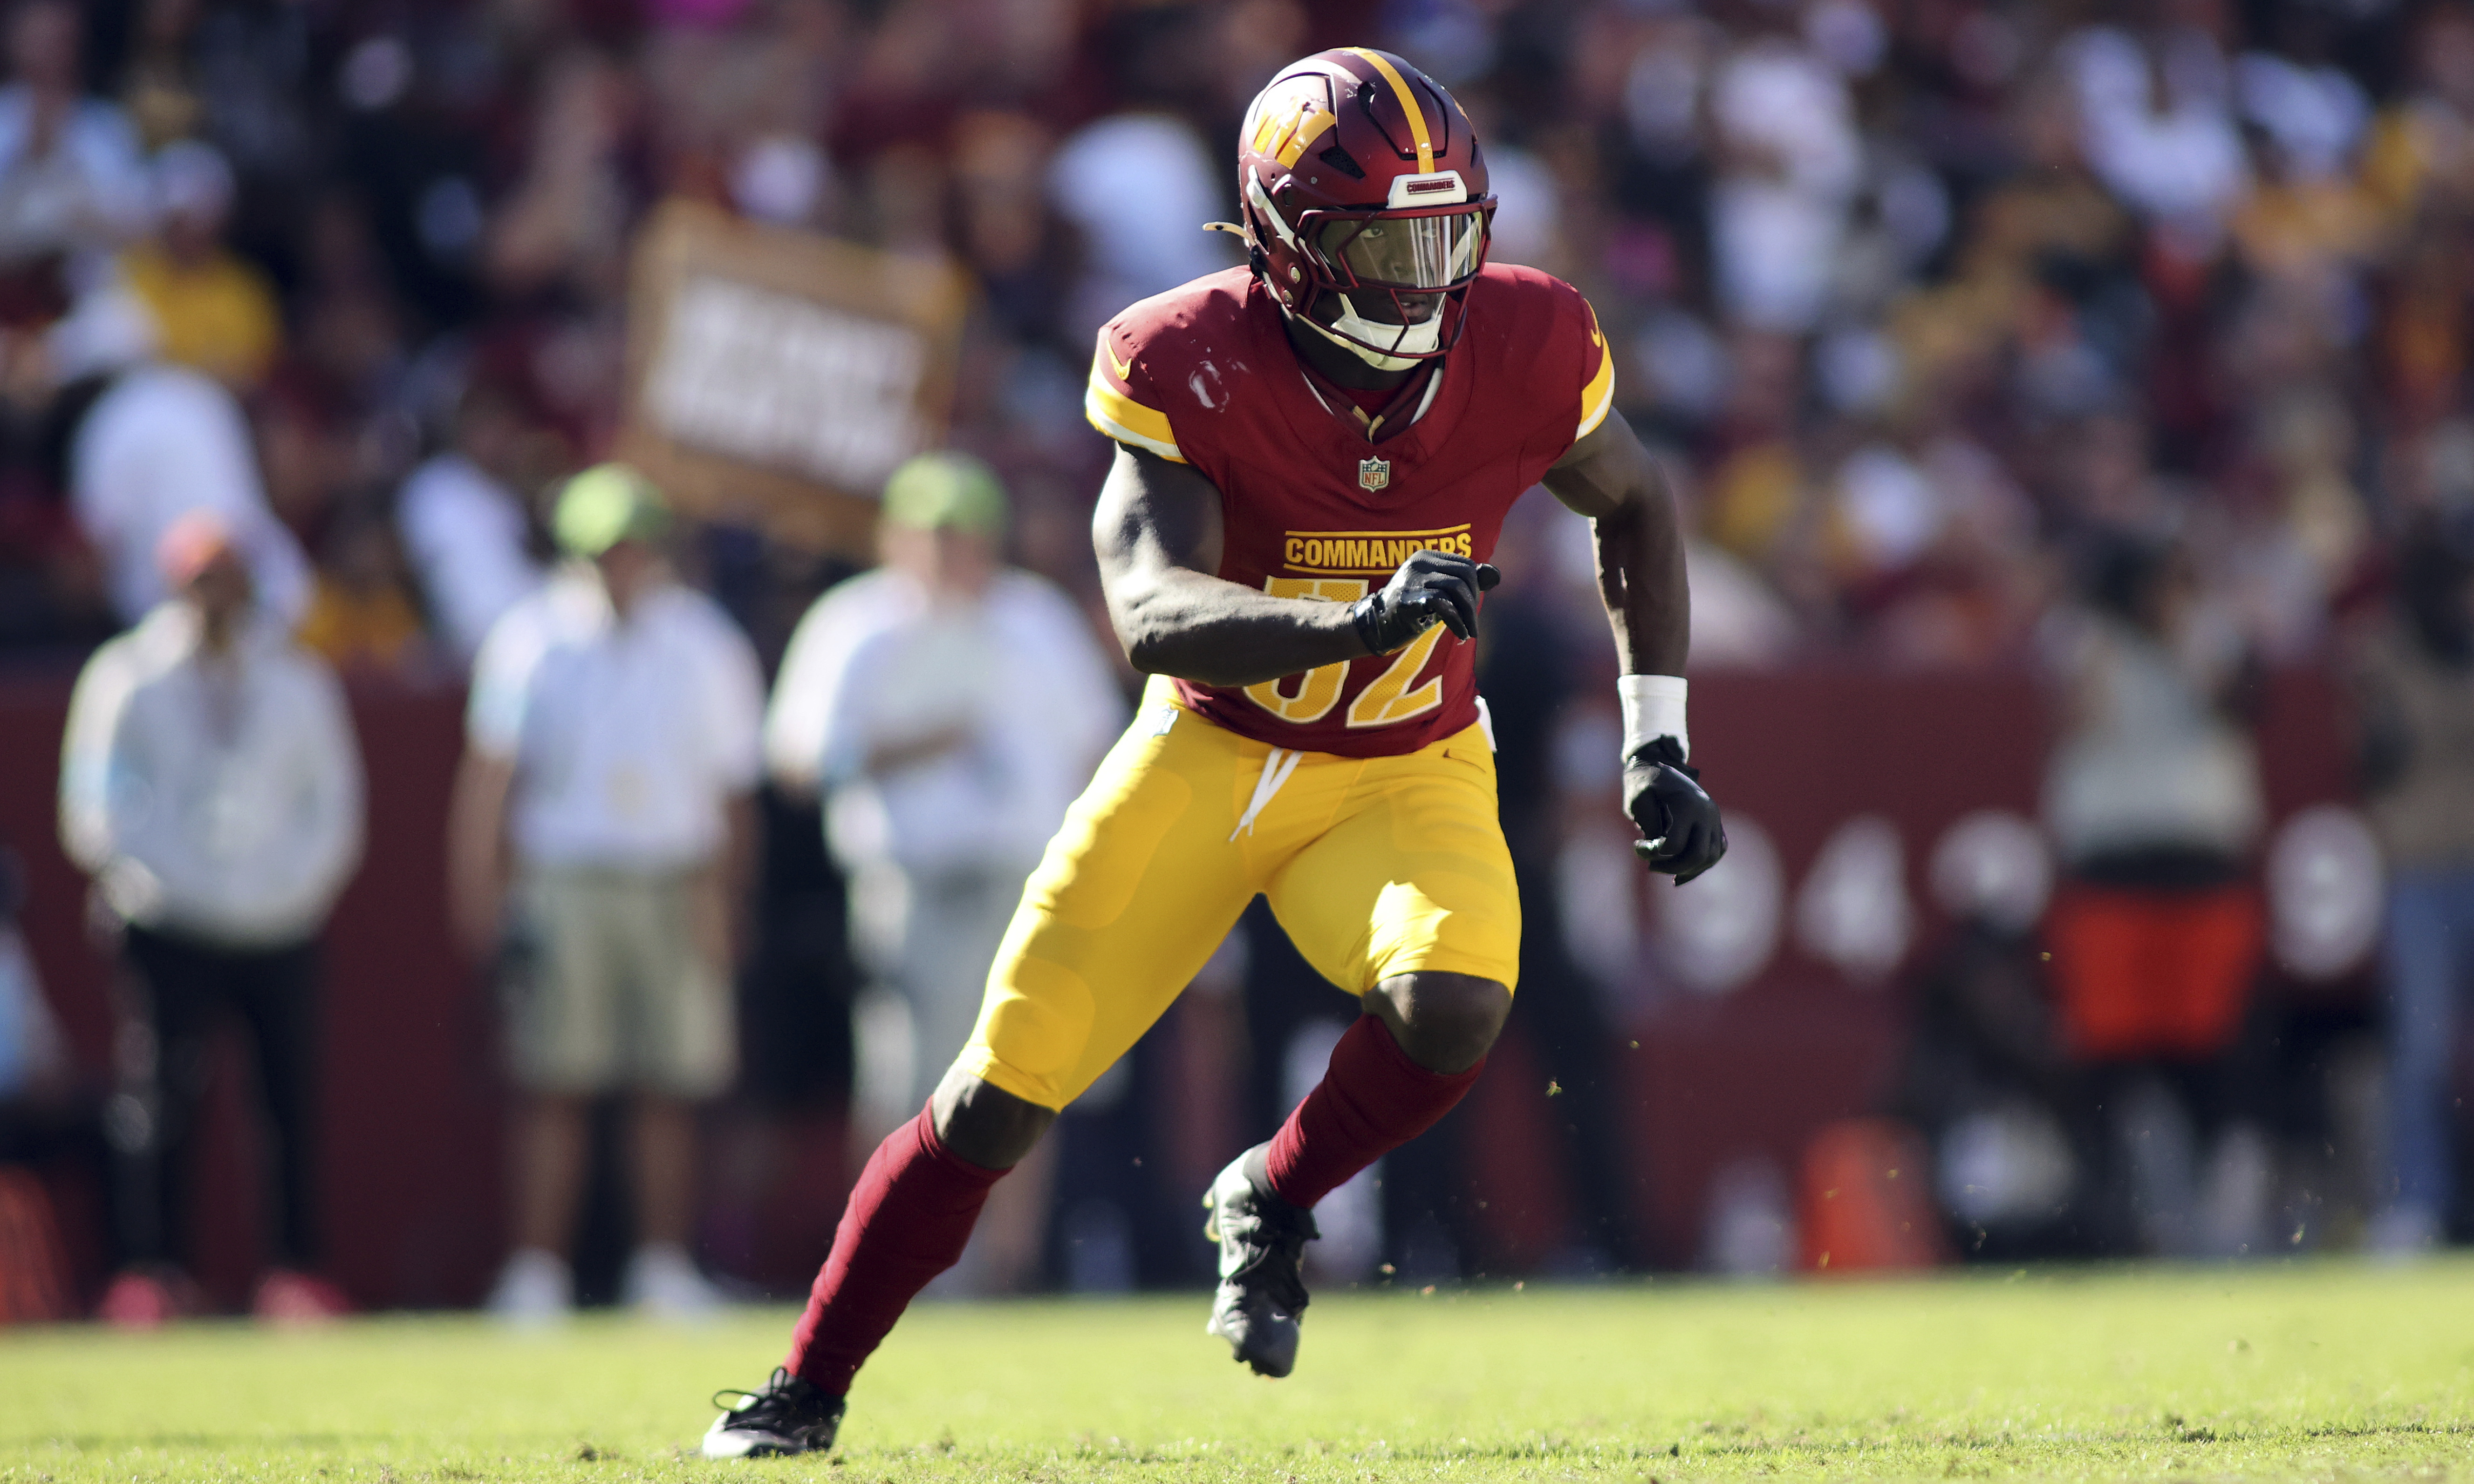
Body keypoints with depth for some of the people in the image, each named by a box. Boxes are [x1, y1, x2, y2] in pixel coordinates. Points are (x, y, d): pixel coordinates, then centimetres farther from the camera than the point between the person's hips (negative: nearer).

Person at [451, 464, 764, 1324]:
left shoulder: (704, 648, 6)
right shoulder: (532, 640, 4)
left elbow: (732, 793, 9)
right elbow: (489, 773, 8)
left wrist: (718, 898, -2)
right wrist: (478, 890, 1)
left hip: (672, 891, 1)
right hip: (559, 888, -1)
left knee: (668, 1091, 1)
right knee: (554, 1090, -3)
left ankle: (664, 1269, 8)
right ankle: (535, 1274, -2)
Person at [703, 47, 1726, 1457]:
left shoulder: (1524, 347, -15)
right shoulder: (1194, 367, -22)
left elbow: (1636, 504, 6)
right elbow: (1153, 611, -34)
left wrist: (1659, 747, 1)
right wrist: (1356, 623, -51)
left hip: (1405, 773, 1)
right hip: (1212, 751, -1)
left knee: (1452, 1008, -30)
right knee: (1004, 1092, -2)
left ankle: (1274, 1206, 1)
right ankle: (807, 1390, 16)